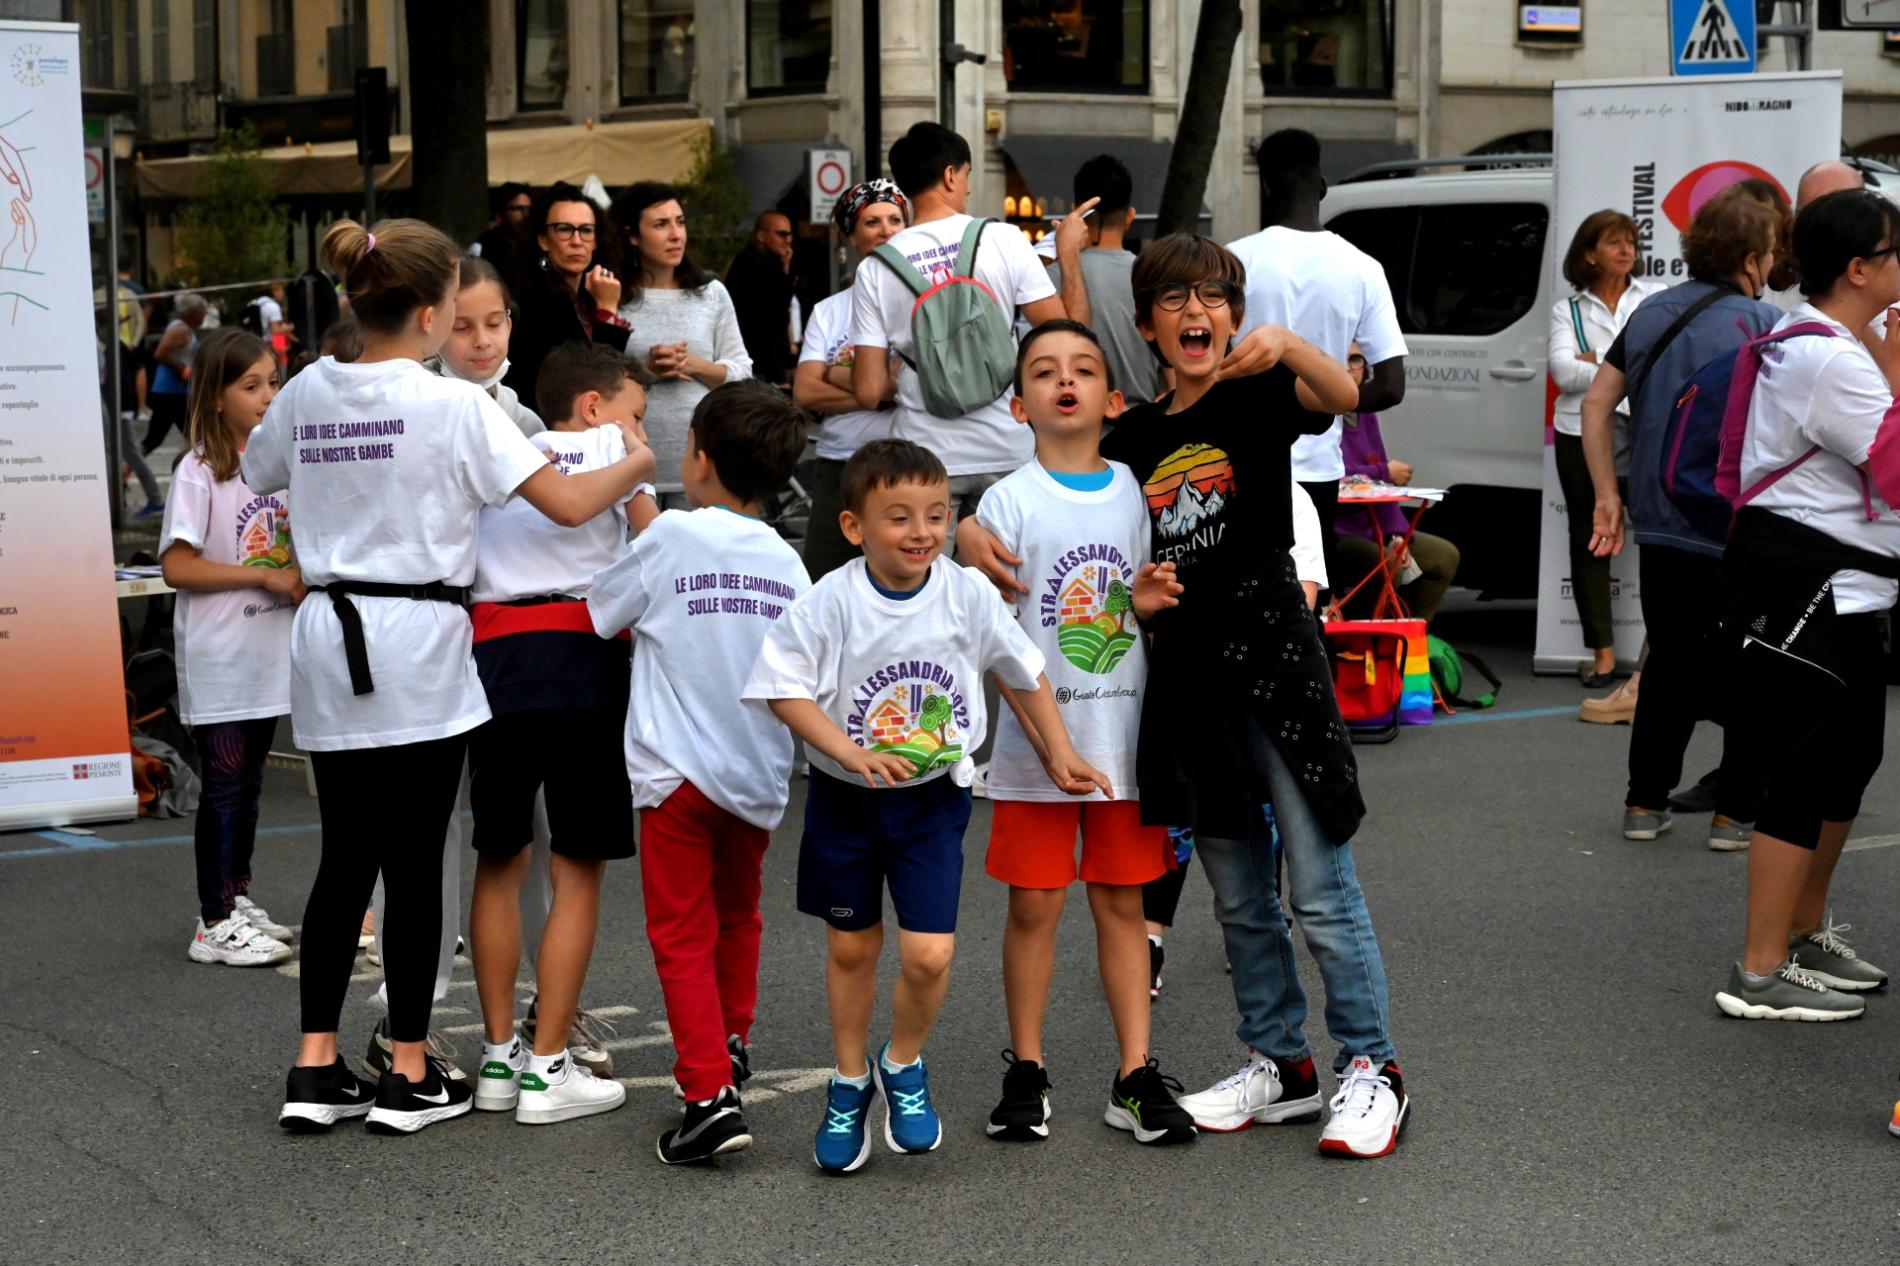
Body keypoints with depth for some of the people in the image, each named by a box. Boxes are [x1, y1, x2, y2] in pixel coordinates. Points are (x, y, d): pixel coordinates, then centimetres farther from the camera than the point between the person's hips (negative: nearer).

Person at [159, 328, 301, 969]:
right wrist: (265, 576, -20)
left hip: (268, 652, 6)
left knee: (249, 783, 15)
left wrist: (303, 572, -2)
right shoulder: (199, 472, -11)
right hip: (219, 657, -6)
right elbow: (177, 566, -16)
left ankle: (238, 902, 26)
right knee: (225, 784, -2)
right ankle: (215, 923, 5)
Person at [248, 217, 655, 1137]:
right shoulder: (455, 406, -10)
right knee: (414, 864, 3)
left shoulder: (306, 394, 5)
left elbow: (255, 475, 24)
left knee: (344, 859, 12)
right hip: (417, 649, -5)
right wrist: (644, 459, 5)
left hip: (328, 645, 5)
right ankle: (409, 1077, 10)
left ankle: (316, 1070, 12)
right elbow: (570, 505, -12)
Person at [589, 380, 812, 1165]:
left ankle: (710, 1093, -13)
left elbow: (601, 614, 3)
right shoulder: (788, 564, 3)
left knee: (683, 935, -2)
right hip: (760, 772, 5)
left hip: (677, 770, -5)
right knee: (737, 915, 26)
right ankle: (731, 1042, 43)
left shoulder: (670, 536, -10)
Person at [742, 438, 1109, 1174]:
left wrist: (1060, 755, 8)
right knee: (851, 947, 13)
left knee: (929, 953, -10)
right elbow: (784, 689, -15)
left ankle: (903, 1067, 20)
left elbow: (1024, 672, 4)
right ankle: (849, 1084, 34)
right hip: (844, 799, 0)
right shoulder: (831, 602, -17)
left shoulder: (967, 596, -11)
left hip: (932, 796, 0)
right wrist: (853, 754, -25)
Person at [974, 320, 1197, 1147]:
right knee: (1035, 904, 3)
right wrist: (1044, 732, -17)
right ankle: (1025, 1071, 16)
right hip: (1033, 739, -3)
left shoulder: (1132, 491, 8)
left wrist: (1149, 603, -6)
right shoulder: (1010, 501, -4)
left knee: (1122, 901, 8)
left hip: (1124, 737, 3)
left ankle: (1137, 1075, 13)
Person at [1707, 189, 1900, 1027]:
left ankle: (1806, 932, 34)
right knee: (1807, 770, -8)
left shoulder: (1818, 340, 14)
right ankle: (1760, 975, -3)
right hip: (1806, 586, -11)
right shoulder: (1831, 361, -20)